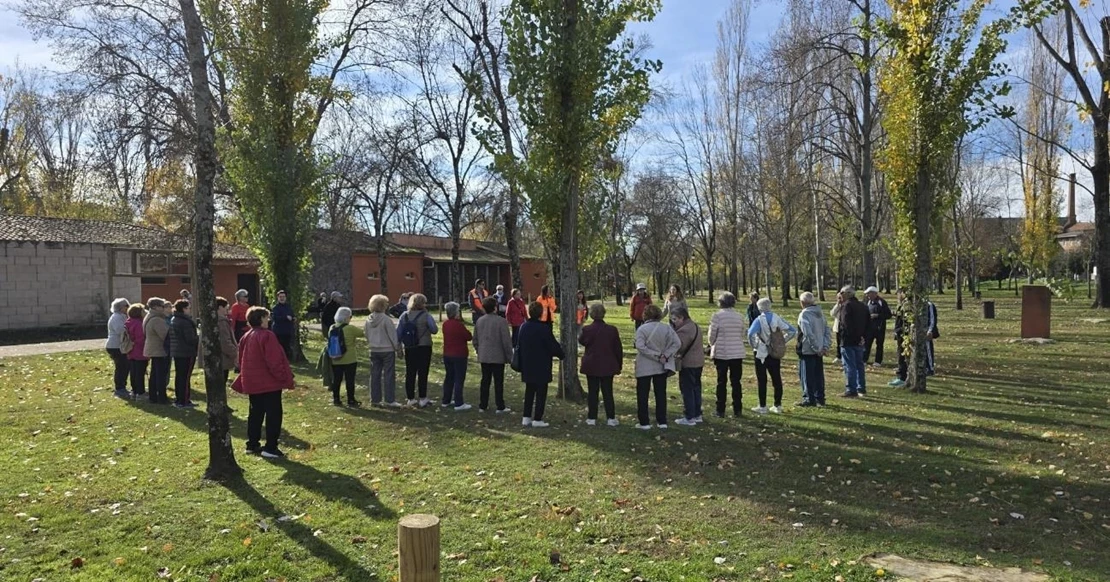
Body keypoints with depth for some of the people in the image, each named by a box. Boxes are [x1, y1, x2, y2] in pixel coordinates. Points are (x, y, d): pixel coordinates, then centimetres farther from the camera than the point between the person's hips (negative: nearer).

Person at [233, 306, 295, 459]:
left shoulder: (246, 337, 10)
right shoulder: (267, 336, -17)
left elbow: (242, 360, 16)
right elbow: (274, 361, -20)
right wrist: (285, 377, -12)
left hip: (251, 382, 9)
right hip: (269, 383, -9)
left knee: (255, 413, 17)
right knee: (273, 414, -2)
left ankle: (252, 444, 23)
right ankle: (270, 447, -2)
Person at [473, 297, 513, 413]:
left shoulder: (479, 321, 3)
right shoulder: (500, 321, -15)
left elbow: (475, 339, 11)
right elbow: (506, 341, -13)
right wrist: (509, 356, -4)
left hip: (483, 357, 5)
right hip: (498, 357, -5)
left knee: (485, 381, 13)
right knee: (498, 382, 2)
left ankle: (483, 406, 18)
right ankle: (500, 407, 7)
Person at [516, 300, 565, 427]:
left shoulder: (523, 327, 2)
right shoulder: (544, 328, -18)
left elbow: (519, 346, 10)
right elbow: (553, 346, -14)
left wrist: (521, 363, 19)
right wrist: (561, 355, 4)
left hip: (527, 366, 6)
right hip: (541, 367, -6)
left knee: (529, 392, 16)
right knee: (541, 393, 3)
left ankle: (526, 417, 18)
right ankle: (537, 419, 5)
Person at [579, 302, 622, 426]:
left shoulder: (587, 329, -11)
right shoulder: (612, 330, -8)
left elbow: (581, 341, 9)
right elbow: (618, 349, -1)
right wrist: (619, 364, 9)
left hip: (591, 366, 0)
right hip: (608, 366, 0)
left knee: (592, 392, 8)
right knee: (608, 392, 8)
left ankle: (592, 418, 10)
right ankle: (611, 418, 9)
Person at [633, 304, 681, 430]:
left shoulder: (642, 329, -13)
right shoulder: (666, 328, -3)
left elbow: (640, 347, -22)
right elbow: (677, 343, -10)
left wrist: (656, 355, -16)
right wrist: (664, 355, -12)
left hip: (644, 367, -3)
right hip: (661, 367, 3)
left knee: (642, 394, 7)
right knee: (661, 393, 14)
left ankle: (644, 422, 8)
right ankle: (662, 421, 16)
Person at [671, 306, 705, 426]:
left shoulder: (684, 330, -21)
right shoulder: (695, 326, 11)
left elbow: (678, 347, -25)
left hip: (688, 363, -10)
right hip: (698, 361, 10)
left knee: (687, 390, -2)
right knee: (696, 388, 16)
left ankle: (689, 418, 2)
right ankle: (697, 415, 25)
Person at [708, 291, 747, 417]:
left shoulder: (717, 316, -10)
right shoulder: (740, 316, 0)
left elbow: (712, 335, -5)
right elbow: (742, 334, 5)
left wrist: (712, 346, 14)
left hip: (721, 353, -3)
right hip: (737, 353, 3)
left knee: (721, 382, 6)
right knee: (736, 382, 10)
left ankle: (720, 410, 8)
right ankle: (737, 410, 14)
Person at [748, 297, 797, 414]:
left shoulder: (759, 320, -13)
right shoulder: (777, 319, 1)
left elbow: (751, 333, -28)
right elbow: (793, 331, 4)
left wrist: (754, 345, -13)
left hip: (762, 354, -4)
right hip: (775, 354, 4)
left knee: (762, 380, 3)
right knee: (777, 379, 11)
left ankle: (762, 407, 7)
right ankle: (778, 406, 16)